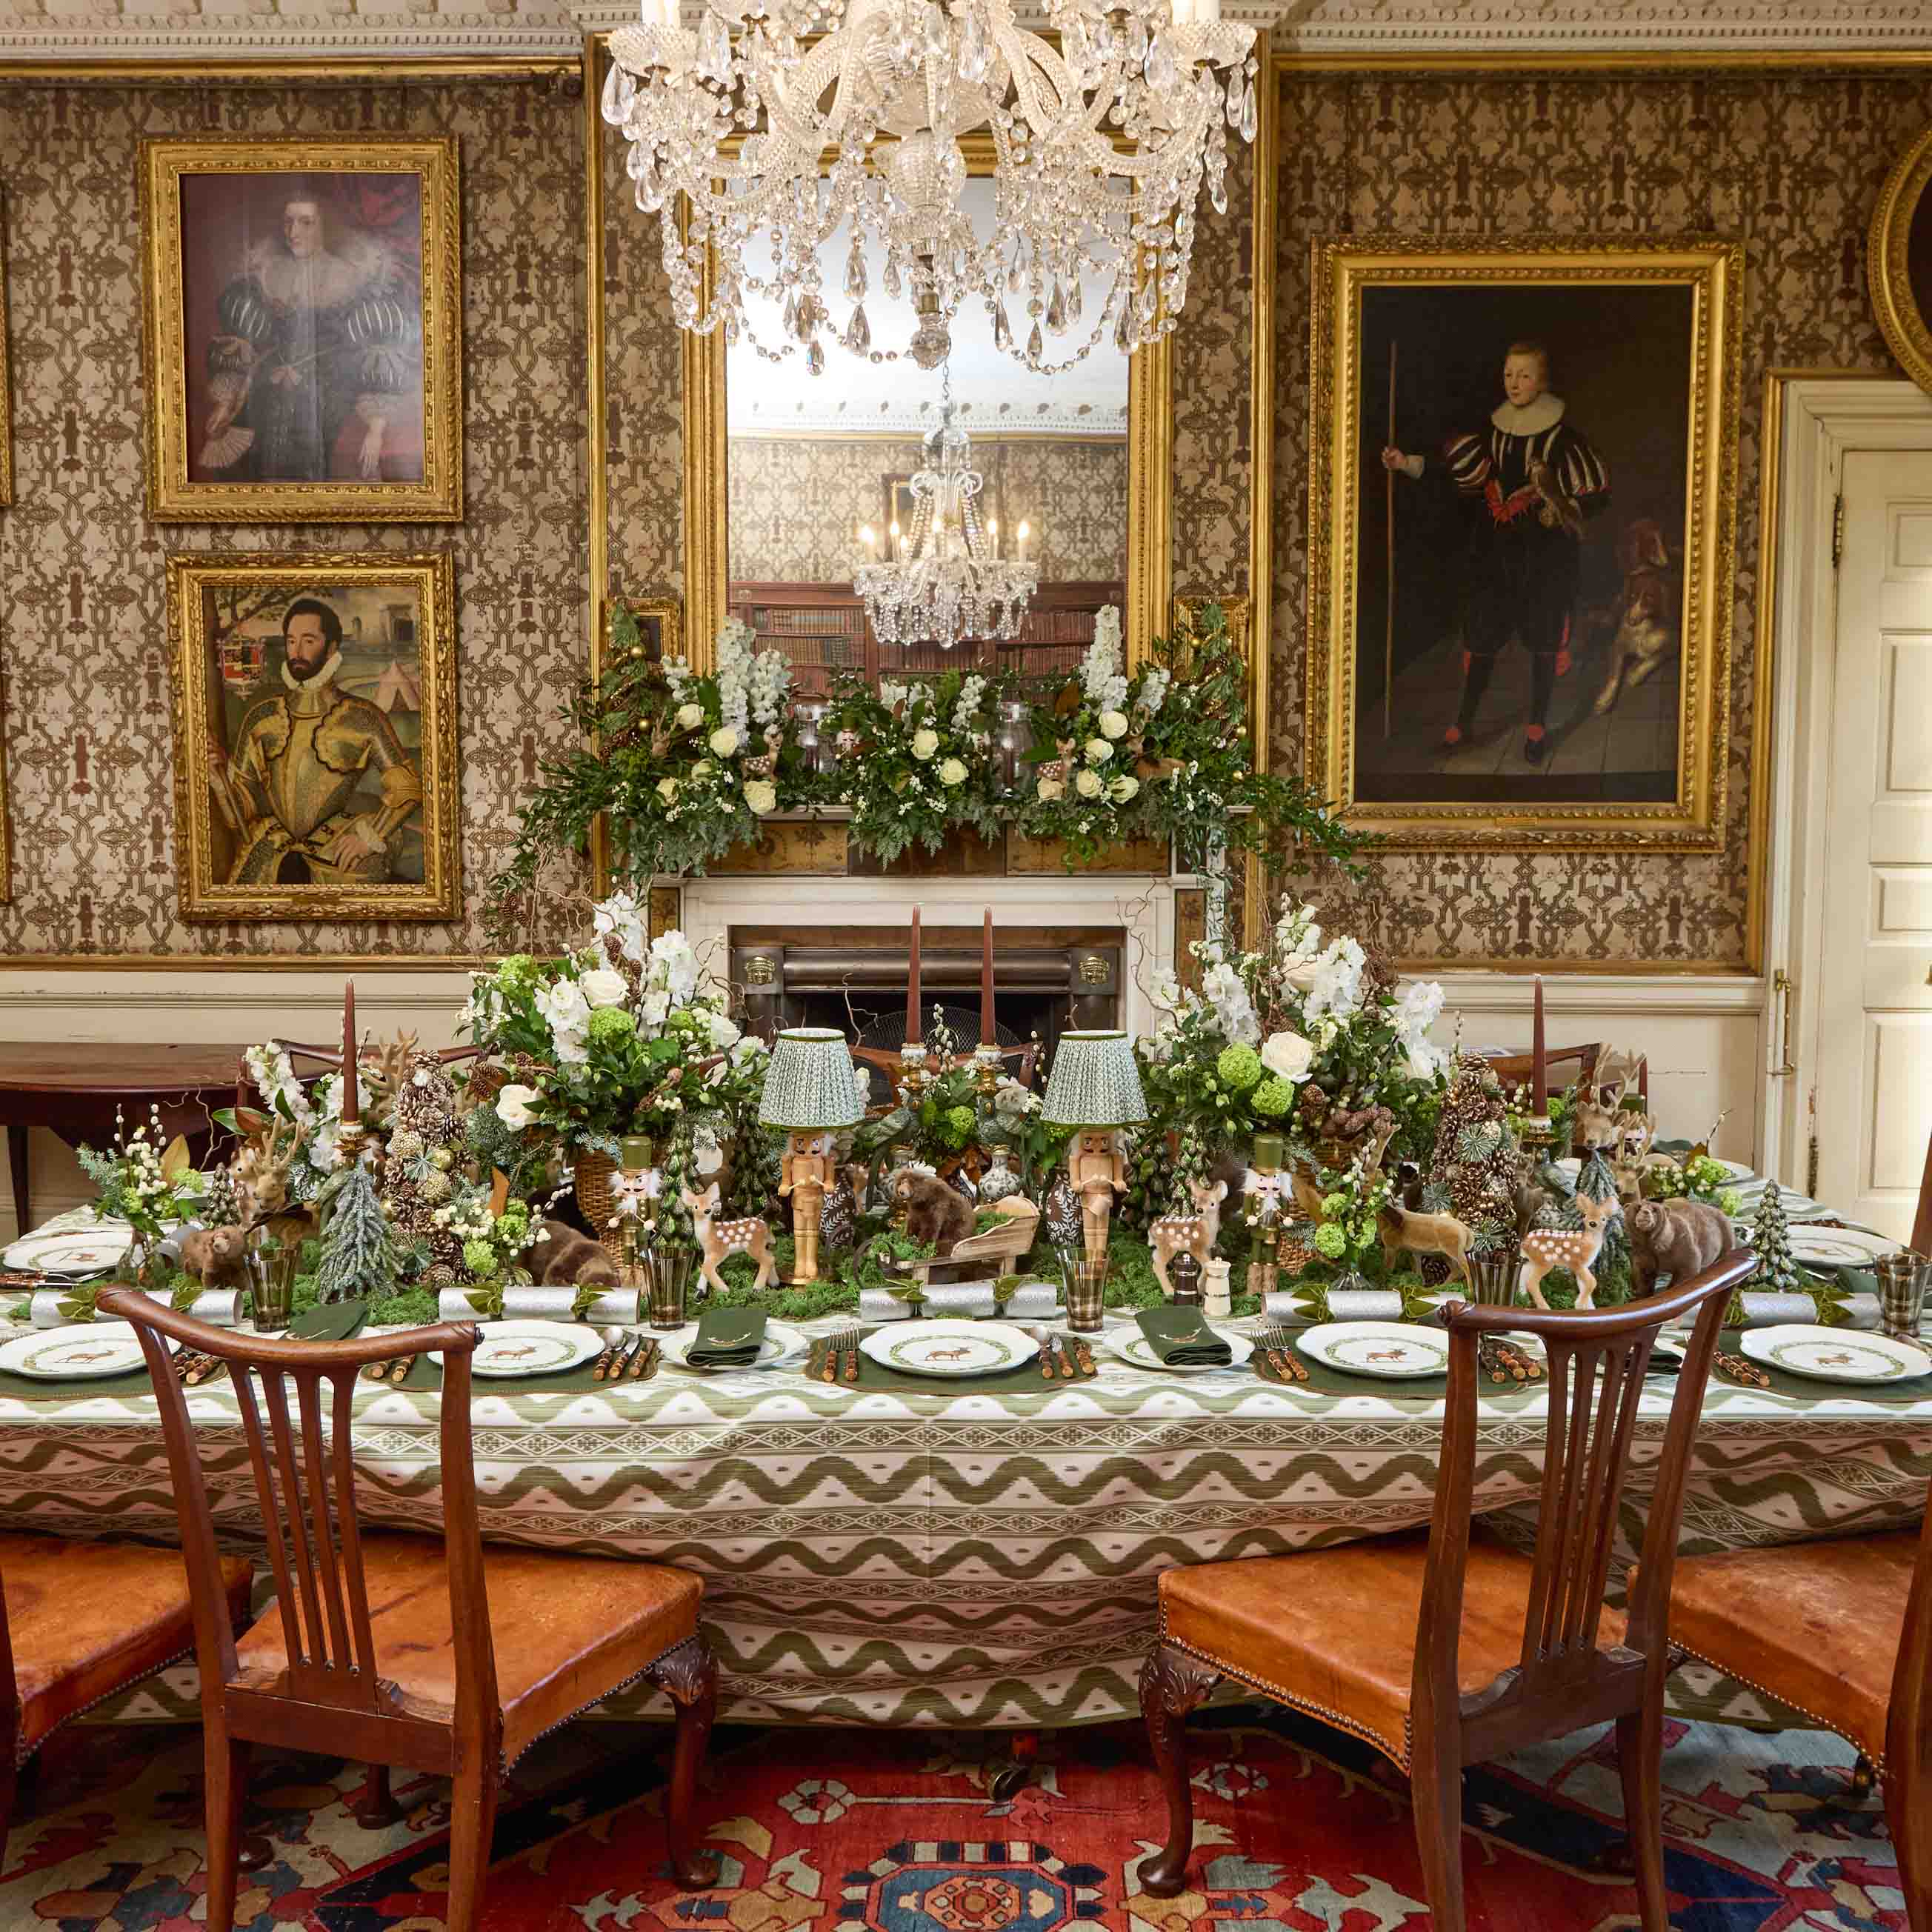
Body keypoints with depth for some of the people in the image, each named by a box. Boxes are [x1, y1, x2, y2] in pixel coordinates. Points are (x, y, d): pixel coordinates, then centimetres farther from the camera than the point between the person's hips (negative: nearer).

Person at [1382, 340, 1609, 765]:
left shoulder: (1562, 435, -9)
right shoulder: (1491, 430, 2)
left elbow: (1598, 493, -7)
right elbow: (1454, 472, 7)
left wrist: (1565, 510, -25)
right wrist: (1407, 464, -8)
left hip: (1546, 557, -3)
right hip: (1494, 553, 3)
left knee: (1543, 638, 6)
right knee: (1481, 634, 8)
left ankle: (1538, 724, 22)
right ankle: (1465, 719, 22)